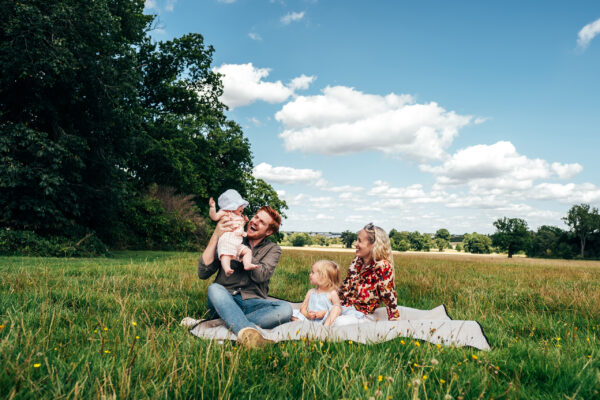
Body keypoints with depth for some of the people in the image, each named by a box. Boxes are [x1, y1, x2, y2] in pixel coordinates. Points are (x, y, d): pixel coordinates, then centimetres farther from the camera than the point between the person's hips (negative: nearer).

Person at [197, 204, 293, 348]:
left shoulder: (273, 249, 13)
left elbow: (261, 275, -9)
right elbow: (203, 273, -3)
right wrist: (216, 236, -8)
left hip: (253, 303, 0)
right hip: (225, 301, 0)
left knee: (285, 309, -28)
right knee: (214, 288, -34)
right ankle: (249, 333, -54)